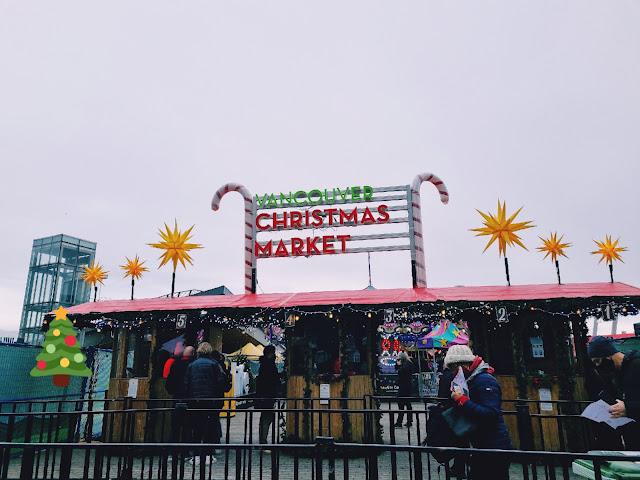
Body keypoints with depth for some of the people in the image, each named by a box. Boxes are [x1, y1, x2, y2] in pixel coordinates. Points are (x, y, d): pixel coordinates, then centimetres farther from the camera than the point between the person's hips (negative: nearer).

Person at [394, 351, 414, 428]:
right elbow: (396, 368, 20)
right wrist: (397, 363, 4)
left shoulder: (407, 363, -13)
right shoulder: (404, 362, 16)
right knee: (407, 403, 13)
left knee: (401, 404, -9)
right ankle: (409, 421, 19)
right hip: (403, 385, 10)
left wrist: (399, 365, -11)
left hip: (405, 386, -10)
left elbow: (402, 371, -25)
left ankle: (399, 422, -8)